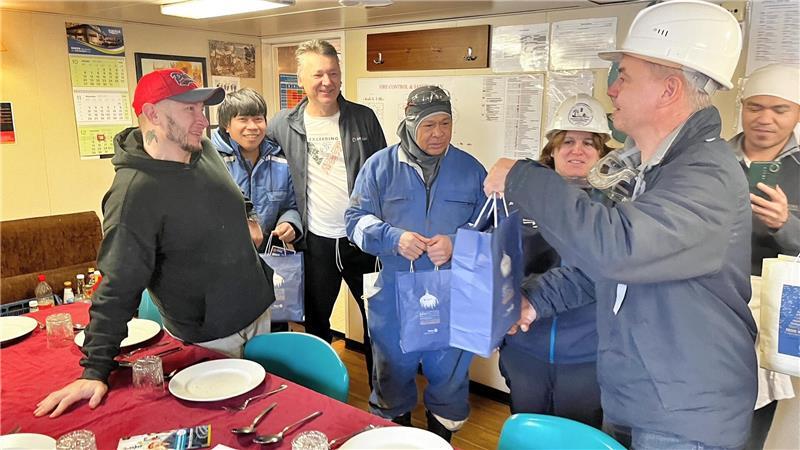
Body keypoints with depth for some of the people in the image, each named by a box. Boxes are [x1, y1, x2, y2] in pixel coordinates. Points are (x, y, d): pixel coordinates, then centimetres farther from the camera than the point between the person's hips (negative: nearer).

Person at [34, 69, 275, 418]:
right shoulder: (134, 192, -24)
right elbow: (117, 289, -24)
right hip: (210, 340, -7)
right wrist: (96, 370, -23)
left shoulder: (205, 151, -1)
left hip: (259, 312, 7)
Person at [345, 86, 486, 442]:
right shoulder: (380, 165, -1)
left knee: (448, 375, 15)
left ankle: (442, 435, 40)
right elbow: (356, 219, -2)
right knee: (393, 372, 18)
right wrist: (393, 238, -19)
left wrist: (456, 243, -18)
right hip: (394, 296, 0)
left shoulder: (470, 169, 1)